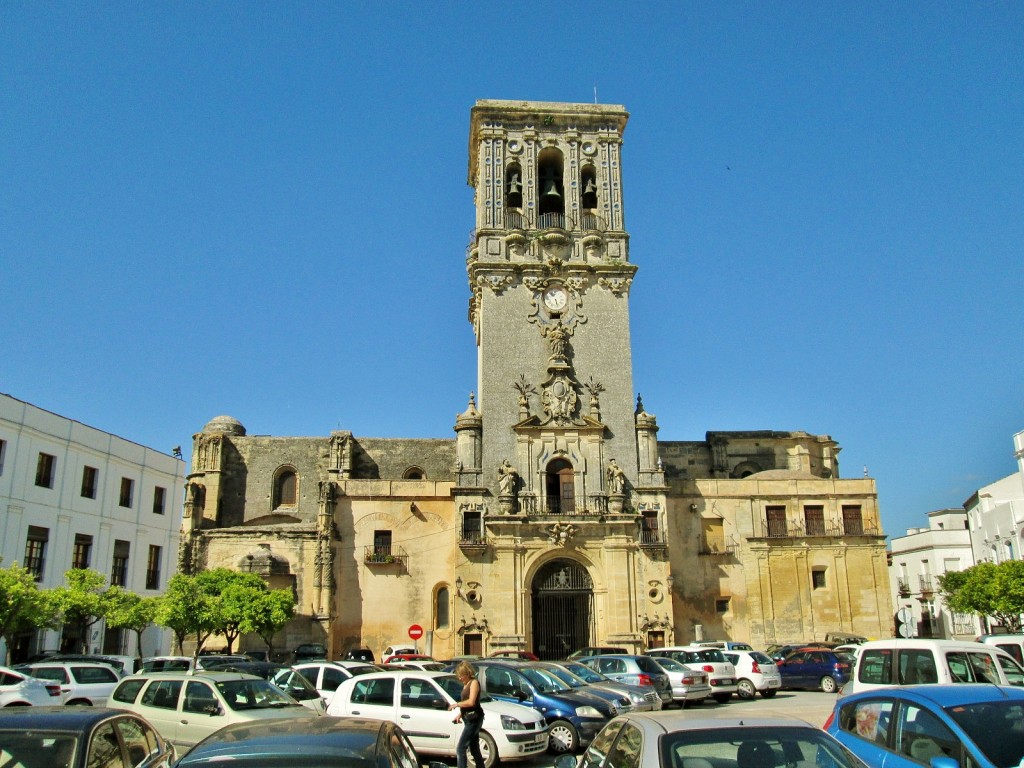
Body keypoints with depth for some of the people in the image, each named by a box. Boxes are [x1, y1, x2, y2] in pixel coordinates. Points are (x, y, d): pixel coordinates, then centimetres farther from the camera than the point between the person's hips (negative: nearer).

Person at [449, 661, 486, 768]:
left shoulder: (474, 683, -9)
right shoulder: (466, 685, 16)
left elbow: (471, 702, -21)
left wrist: (457, 704, -12)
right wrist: (460, 714, 4)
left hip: (474, 719, -10)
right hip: (468, 720, 10)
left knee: (460, 749, -12)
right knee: (474, 750, 13)